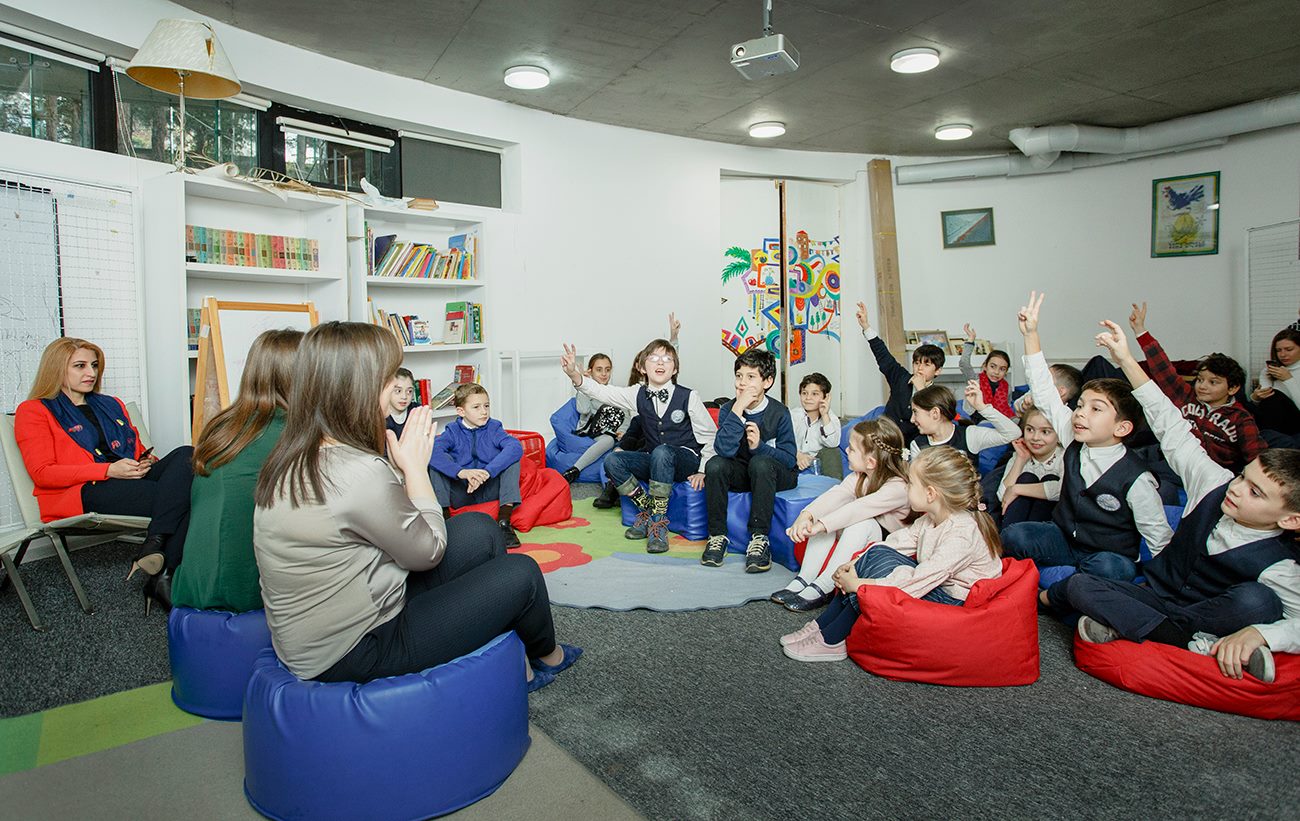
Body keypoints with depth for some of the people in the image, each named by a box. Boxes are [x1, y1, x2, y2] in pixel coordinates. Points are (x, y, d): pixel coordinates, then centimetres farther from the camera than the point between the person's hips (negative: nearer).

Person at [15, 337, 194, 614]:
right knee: (178, 496, -33)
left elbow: (138, 449, 33)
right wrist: (109, 470, -15)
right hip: (84, 493, -6)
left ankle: (153, 545, -39)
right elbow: (42, 473, -2)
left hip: (133, 481, 6)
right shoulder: (33, 411, 11)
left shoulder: (112, 405, 30)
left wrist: (147, 461, 5)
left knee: (185, 454, -30)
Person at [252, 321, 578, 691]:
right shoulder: (359, 472, -29)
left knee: (481, 530, 9)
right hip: (354, 654, -9)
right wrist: (416, 466, -6)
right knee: (521, 573, 0)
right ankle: (544, 655, 33)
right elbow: (428, 551, -13)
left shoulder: (290, 459, 0)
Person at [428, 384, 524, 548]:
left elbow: (516, 447, -23)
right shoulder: (453, 431, -2)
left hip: (489, 491, 0)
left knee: (512, 456, -19)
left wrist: (487, 472, -34)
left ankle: (504, 520, -24)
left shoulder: (494, 428, -1)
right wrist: (461, 472, -39)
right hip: (460, 494, 0)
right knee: (435, 460, -17)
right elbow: (433, 451, -24)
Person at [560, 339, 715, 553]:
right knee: (612, 460, -19)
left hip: (685, 459, -4)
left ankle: (658, 521, -26)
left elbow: (711, 436, -2)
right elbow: (602, 392, -9)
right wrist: (574, 375, -26)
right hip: (654, 462, 4)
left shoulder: (688, 397, -9)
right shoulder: (638, 394, 1)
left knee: (661, 452, -37)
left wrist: (702, 470, -9)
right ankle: (648, 510, -5)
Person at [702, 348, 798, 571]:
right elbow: (724, 450, -24)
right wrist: (738, 410, -29)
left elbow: (789, 459, -13)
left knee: (760, 462, -35)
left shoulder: (779, 413, -14)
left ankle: (759, 538, -30)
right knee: (715, 465, -27)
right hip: (742, 472, 3)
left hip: (773, 475, -2)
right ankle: (717, 536, -16)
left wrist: (759, 446, -28)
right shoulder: (728, 410, -9)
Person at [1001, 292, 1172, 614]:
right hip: (1063, 538, 3)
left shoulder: (1136, 478, -17)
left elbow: (1160, 539, -9)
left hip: (1108, 555, -3)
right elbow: (1045, 394, -5)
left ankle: (1048, 598, -15)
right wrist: (1031, 334, -8)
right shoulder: (1074, 442, -5)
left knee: (1112, 569, -38)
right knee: (1012, 535, -25)